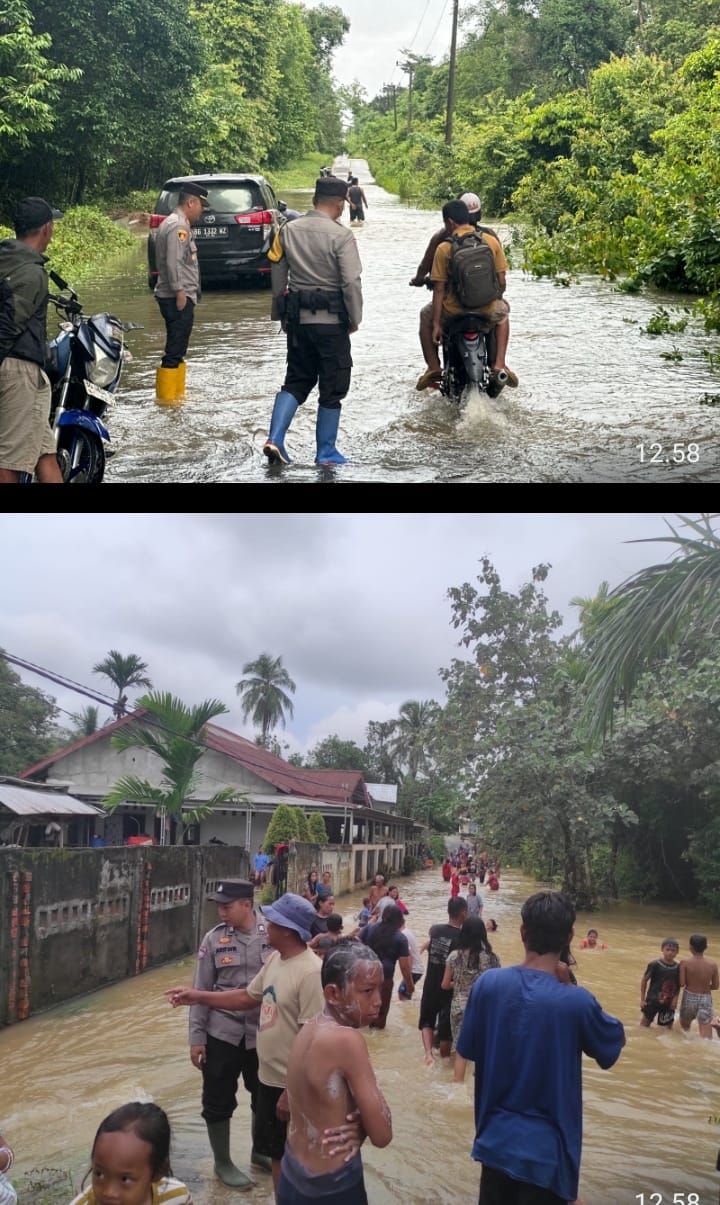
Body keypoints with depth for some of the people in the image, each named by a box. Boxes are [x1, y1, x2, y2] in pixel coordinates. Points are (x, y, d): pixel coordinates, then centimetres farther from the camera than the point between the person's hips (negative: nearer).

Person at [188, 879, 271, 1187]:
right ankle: (222, 1163, 30)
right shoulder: (214, 939, -8)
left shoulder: (272, 936, -8)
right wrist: (196, 1037, -5)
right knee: (219, 1101, 9)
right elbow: (202, 990, -4)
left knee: (265, 1097, 17)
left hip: (263, 1034, 1)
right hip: (222, 1035, -1)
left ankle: (260, 1152, 41)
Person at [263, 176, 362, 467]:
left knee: (296, 381, 15)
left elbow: (278, 275, 10)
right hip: (331, 321, -5)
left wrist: (281, 313, 19)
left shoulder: (288, 230, 4)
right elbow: (351, 283, -15)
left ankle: (275, 439, -1)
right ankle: (326, 452, 12)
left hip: (297, 318, 5)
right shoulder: (341, 236, -12)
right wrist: (355, 319, -3)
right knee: (332, 387, 7)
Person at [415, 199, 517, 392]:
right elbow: (501, 282, 1)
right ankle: (499, 364, 20)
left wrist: (436, 324, -3)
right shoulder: (492, 241, -1)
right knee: (502, 311, 36)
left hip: (454, 310, -2)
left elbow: (439, 290, -8)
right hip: (487, 309, 2)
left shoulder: (444, 248, -9)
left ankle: (434, 367, 17)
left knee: (426, 315, 28)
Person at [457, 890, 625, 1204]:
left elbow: (468, 1051, 1)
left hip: (495, 1139, 3)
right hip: (545, 1147, -3)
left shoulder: (487, 984, -11)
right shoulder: (576, 1002, -20)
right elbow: (614, 1042, 1)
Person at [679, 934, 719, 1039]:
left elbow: (681, 983, -13)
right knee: (706, 1037, -2)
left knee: (684, 1028, 24)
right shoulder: (713, 964, -4)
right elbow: (716, 986, 2)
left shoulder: (685, 962, -10)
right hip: (705, 999, 1)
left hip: (689, 998, -1)